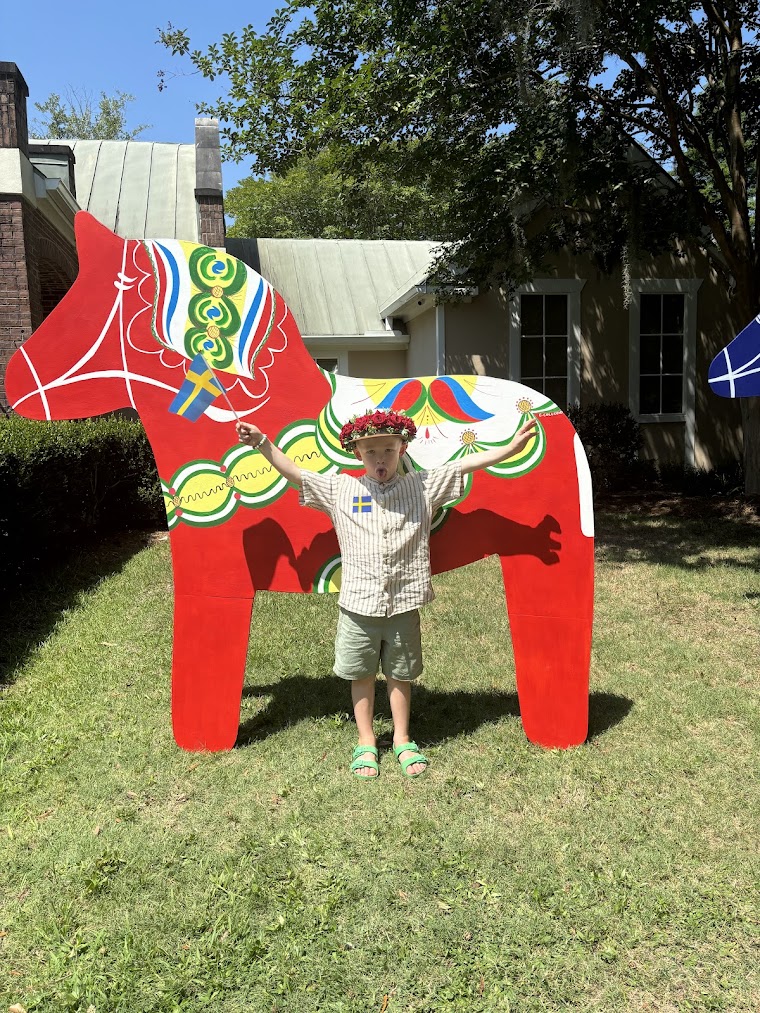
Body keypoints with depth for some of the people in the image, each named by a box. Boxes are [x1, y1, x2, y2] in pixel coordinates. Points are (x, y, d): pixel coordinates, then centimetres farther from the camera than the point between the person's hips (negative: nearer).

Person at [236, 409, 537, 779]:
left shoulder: (422, 487, 0)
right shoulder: (339, 489, 0)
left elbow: (467, 463, -3)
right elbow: (294, 472, 2)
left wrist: (512, 447, -7)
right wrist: (263, 443, -5)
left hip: (403, 605, 0)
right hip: (358, 605, 0)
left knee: (400, 674, 15)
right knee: (361, 675, 12)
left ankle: (402, 740, 33)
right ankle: (366, 743, 30)